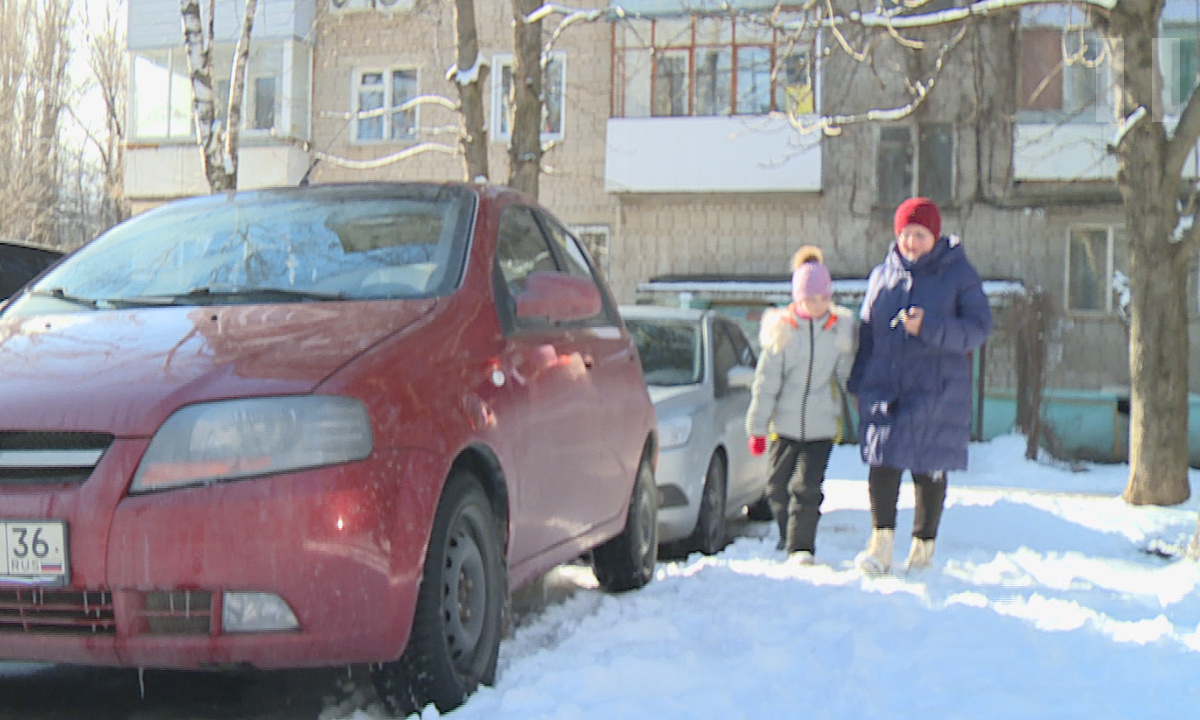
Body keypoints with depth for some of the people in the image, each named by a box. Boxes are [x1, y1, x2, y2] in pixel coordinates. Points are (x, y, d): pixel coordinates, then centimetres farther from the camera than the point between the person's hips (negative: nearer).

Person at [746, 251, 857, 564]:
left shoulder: (841, 328, 1)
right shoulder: (782, 331, -2)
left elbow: (847, 375, 11)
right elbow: (765, 382, 0)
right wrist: (757, 427, -1)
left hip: (822, 424, -1)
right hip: (785, 424, 1)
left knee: (807, 486, -11)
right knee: (778, 487, 11)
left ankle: (801, 546, -1)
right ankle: (788, 536, 35)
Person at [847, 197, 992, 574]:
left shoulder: (959, 274, 1)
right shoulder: (882, 275, 11)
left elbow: (979, 327, -7)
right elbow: (866, 331, 16)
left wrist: (930, 328, -21)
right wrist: (858, 384, 11)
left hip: (937, 393, -2)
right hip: (884, 388, 2)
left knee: (929, 471, 5)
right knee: (883, 463, -9)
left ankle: (924, 543, 19)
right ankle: (881, 543, -9)